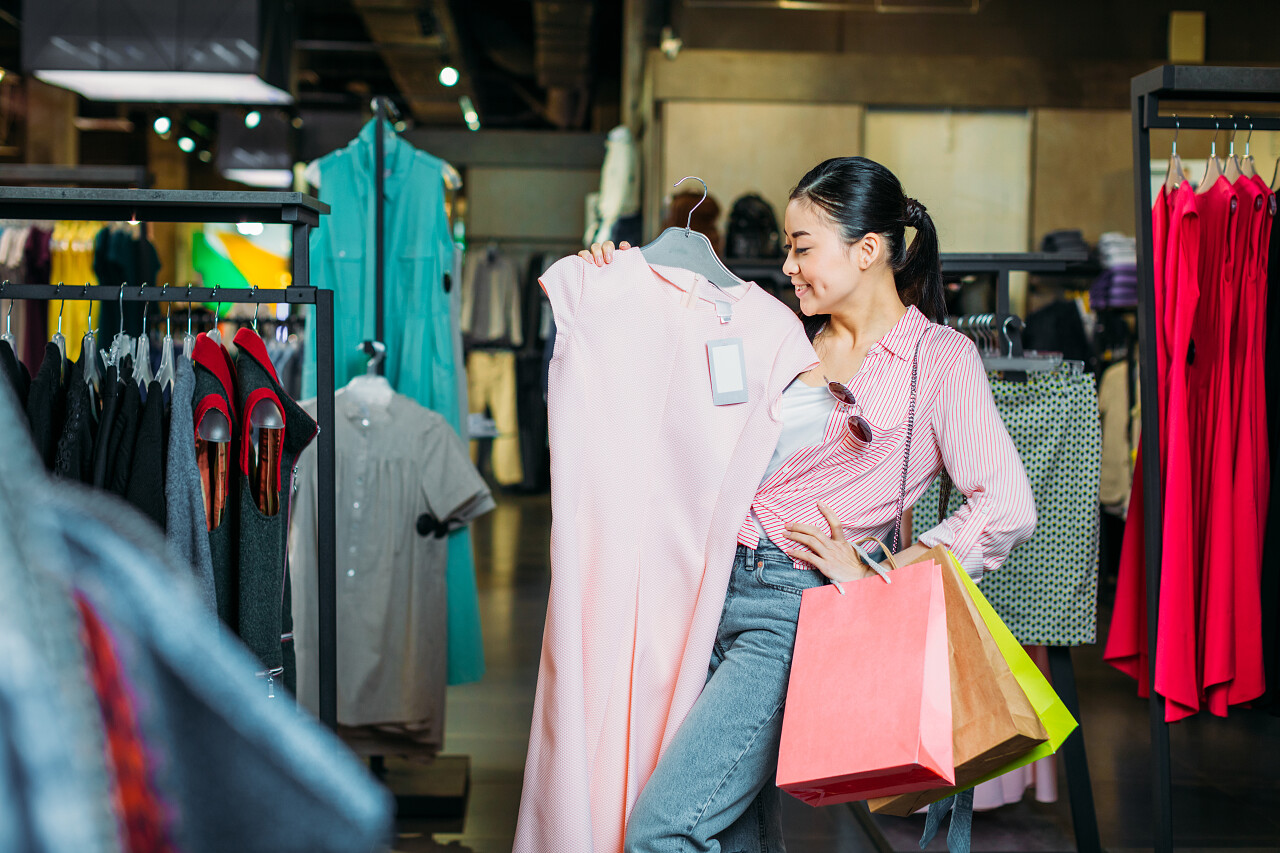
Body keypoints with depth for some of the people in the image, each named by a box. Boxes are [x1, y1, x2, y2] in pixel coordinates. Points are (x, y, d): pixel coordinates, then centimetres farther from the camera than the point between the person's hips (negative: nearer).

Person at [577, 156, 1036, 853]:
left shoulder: (939, 358, -2)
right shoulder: (792, 339, 17)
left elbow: (1007, 511, -10)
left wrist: (876, 576, -9)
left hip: (801, 606, -7)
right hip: (725, 587, 7)